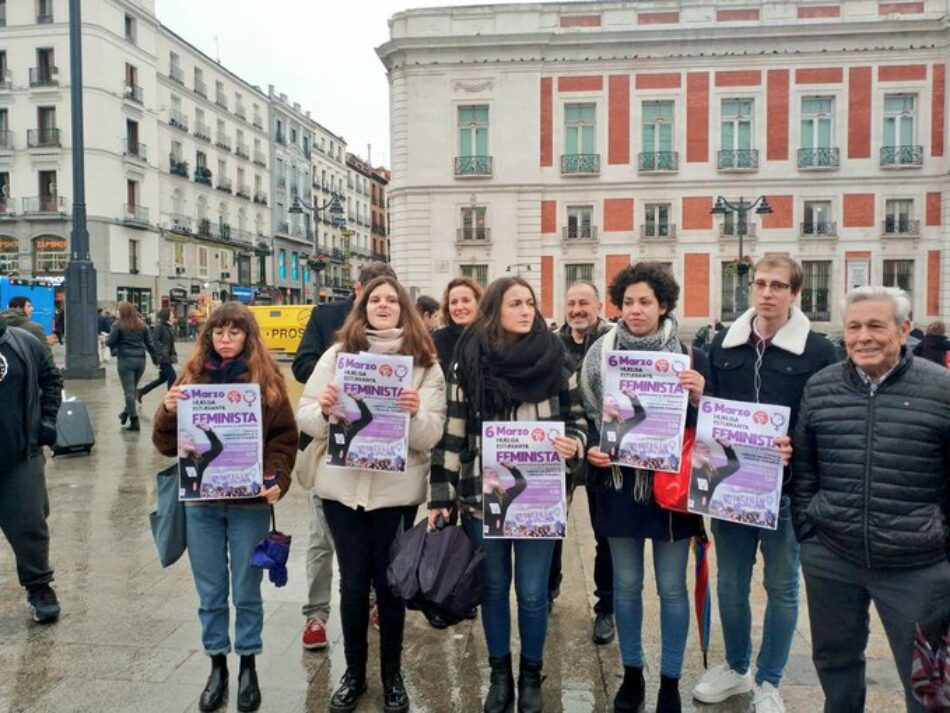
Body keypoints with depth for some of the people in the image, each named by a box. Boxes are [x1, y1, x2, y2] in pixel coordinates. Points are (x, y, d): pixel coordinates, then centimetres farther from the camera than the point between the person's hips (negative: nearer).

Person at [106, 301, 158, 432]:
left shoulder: (118, 325, -5)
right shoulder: (142, 324, 8)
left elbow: (110, 342, -7)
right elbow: (149, 343, 8)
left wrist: (106, 341, 15)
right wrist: (155, 357, 18)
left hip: (125, 360, -5)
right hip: (140, 359, 5)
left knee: (129, 390, -2)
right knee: (132, 388, 19)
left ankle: (134, 420, -4)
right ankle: (126, 412, 24)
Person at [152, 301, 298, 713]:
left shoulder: (267, 379, -3)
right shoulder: (192, 377, 4)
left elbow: (284, 437, -3)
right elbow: (167, 444, 4)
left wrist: (277, 479, -18)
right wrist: (168, 412, -15)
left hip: (250, 502, -2)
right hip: (200, 500, 2)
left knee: (246, 591, 11)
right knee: (210, 593, 14)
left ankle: (248, 666, 30)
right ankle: (217, 664, 32)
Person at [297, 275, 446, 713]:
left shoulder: (424, 362, 0)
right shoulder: (337, 354, 4)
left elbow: (432, 436, -4)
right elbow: (305, 419, 3)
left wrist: (416, 413, -25)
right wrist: (323, 410, -18)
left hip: (398, 488, -1)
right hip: (343, 485, 1)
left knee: (389, 581, 10)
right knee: (353, 581, 10)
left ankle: (392, 673, 30)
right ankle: (354, 672, 30)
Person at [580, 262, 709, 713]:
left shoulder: (690, 356, -3)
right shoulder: (600, 353, 1)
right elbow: (586, 414, 8)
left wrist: (698, 397, -19)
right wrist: (591, 449, -8)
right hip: (619, 483, 2)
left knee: (672, 587, 8)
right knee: (625, 584, 13)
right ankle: (631, 674, 31)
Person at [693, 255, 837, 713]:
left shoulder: (818, 351, -5)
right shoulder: (723, 344, 6)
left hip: (787, 490, -3)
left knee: (781, 587, 12)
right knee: (730, 584, 14)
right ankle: (736, 667, 36)